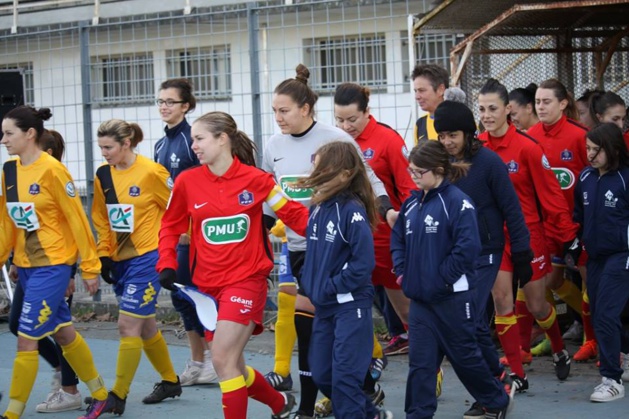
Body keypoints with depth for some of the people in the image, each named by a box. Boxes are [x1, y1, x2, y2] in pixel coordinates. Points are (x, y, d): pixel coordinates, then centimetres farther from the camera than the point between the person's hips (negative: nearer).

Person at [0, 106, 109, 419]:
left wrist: (90, 267, -11)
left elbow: (78, 219, -13)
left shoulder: (51, 170, -16)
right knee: (62, 332, 16)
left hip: (51, 265, -8)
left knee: (27, 338, -8)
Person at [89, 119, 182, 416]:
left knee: (128, 325, -11)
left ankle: (118, 396, -6)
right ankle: (170, 381, 33)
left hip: (147, 257, -7)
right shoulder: (103, 175, 3)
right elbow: (101, 218, 13)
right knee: (144, 325, 16)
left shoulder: (151, 172, -15)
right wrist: (104, 254, 6)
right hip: (120, 259, 7)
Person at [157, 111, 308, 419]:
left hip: (246, 280, -5)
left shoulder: (255, 179, -7)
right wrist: (167, 266, 2)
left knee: (223, 360, -17)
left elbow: (294, 214, -1)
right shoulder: (187, 181, 1)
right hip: (206, 285, 5)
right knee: (232, 366, 10)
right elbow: (170, 227, 13)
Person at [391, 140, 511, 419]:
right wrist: (401, 271, 6)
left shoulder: (457, 201, -15)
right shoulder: (412, 203, 8)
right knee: (420, 360, 3)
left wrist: (441, 279, -17)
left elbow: (468, 247, -21)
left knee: (464, 354, 9)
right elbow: (398, 239, 20)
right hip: (419, 297, 6)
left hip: (452, 297, -6)